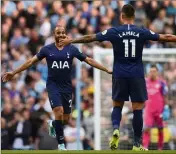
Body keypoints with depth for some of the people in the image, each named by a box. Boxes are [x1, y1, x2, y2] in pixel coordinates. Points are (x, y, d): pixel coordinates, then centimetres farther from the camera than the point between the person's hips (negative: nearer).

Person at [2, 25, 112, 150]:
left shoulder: (72, 49, 2)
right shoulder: (47, 49, 0)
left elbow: (89, 60, 6)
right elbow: (31, 61, 5)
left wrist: (106, 70, 3)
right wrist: (14, 73, 4)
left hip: (67, 86, 2)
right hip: (53, 85, -2)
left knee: (66, 119, 4)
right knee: (59, 111, -20)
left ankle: (53, 125, 41)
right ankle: (61, 144, -11)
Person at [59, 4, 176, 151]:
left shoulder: (114, 32, -2)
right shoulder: (142, 32, -2)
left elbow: (90, 37, 3)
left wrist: (71, 41, 14)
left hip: (120, 75, 1)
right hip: (137, 75, -1)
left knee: (117, 105, 16)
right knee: (138, 109, 3)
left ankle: (116, 129, -12)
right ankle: (137, 144, 3)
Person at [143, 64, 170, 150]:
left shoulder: (161, 83, -3)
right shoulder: (145, 82, 6)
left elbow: (165, 97, -1)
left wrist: (166, 109, -6)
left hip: (159, 109, -2)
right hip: (148, 110, 2)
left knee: (160, 129, 8)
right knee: (146, 129, -11)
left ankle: (160, 148, 20)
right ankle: (145, 148, -14)